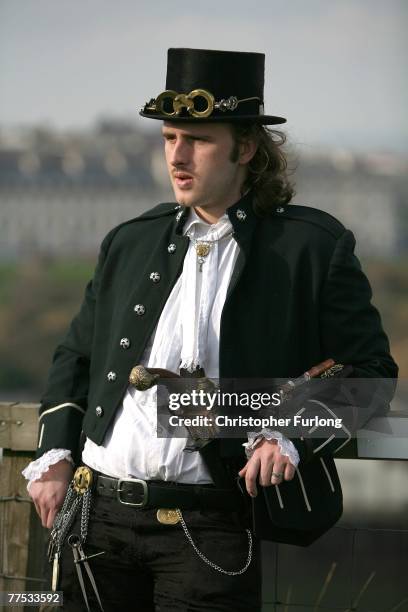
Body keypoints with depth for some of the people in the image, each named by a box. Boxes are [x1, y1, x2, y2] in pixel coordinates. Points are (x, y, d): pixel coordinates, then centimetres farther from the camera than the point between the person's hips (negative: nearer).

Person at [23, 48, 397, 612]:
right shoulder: (129, 243, 14)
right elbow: (78, 356, 22)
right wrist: (55, 456, 9)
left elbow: (369, 369, 0)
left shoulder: (313, 247, 0)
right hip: (98, 516, 4)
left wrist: (292, 436, -14)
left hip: (208, 528, -4)